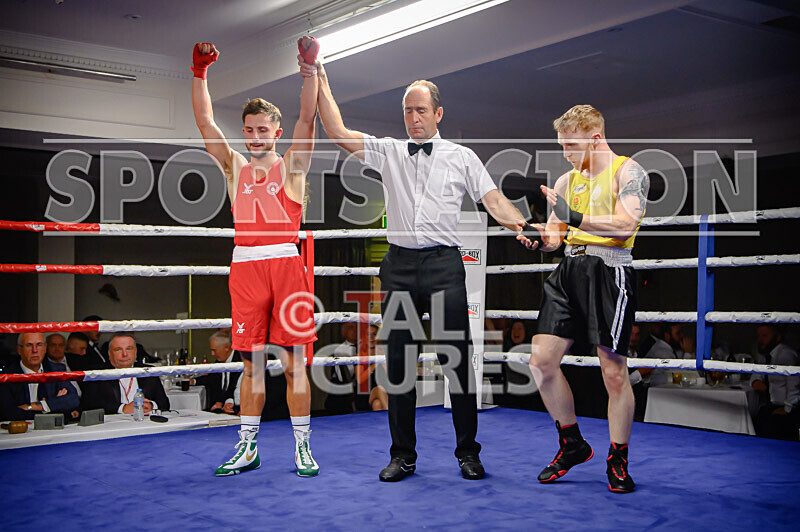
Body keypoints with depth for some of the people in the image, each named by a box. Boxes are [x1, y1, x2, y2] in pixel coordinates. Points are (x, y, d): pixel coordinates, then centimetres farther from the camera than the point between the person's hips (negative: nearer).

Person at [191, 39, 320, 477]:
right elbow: (205, 122, 11)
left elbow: (307, 117, 0)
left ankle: (302, 446, 8)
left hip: (285, 263, -2)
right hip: (245, 265, 2)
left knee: (293, 361, -1)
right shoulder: (234, 168, 17)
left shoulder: (291, 166, 11)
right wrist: (199, 72, 3)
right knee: (251, 361, 6)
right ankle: (248, 447, 15)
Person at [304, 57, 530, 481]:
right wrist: (320, 84, 1)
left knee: (456, 358, -1)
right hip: (400, 264, 2)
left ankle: (468, 452, 11)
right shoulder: (387, 152, 13)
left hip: (444, 264, -2)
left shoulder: (462, 157, 9)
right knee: (398, 361, 5)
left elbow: (494, 201, 2)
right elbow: (338, 133, 6)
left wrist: (527, 229, -15)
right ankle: (402, 455, 15)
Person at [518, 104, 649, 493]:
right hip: (570, 271, 6)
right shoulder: (567, 181, 18)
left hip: (610, 271, -6)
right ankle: (572, 444, 18)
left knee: (614, 373, -3)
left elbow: (627, 224, -18)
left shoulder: (628, 172, -2)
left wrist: (576, 218, -25)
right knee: (541, 360, -1)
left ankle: (618, 461, 15)